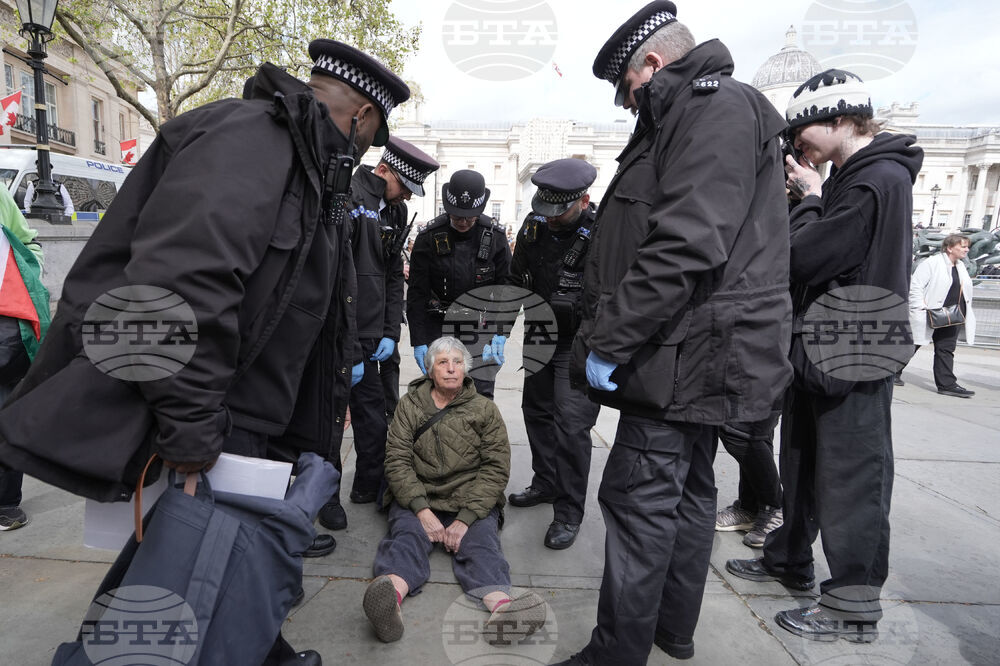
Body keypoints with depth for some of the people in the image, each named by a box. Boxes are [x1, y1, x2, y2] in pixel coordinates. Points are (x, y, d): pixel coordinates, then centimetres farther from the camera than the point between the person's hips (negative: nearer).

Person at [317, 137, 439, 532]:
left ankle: (369, 488, 30)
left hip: (371, 338, 7)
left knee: (374, 418, 13)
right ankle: (327, 496, 21)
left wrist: (390, 333, 7)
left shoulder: (395, 212, 14)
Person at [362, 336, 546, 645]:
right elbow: (397, 460, -1)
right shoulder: (410, 404, 8)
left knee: (480, 540, -28)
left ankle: (501, 607, -55)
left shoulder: (485, 409, 7)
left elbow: (496, 468, -1)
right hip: (417, 499, 1)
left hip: (472, 502, 0)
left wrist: (466, 518, -15)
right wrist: (422, 510, -17)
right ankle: (390, 600, -57)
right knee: (406, 535, -29)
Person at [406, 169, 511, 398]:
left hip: (481, 329, 1)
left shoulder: (495, 236, -4)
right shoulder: (429, 237, -7)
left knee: (481, 395, 0)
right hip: (439, 328, 0)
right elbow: (416, 294, -4)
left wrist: (501, 334, -11)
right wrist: (418, 342, -10)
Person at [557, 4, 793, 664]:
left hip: (682, 358, -11)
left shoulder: (718, 107, -11)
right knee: (689, 492, 18)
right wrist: (606, 334, 16)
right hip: (696, 360, 11)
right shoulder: (697, 116, 21)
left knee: (639, 502, -5)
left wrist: (607, 343, -21)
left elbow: (685, 246, -25)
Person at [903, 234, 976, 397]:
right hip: (929, 316, -8)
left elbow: (964, 291, 24)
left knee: (946, 350, 6)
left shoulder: (961, 267, 15)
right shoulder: (931, 263, -11)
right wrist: (922, 308, -21)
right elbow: (915, 286, -16)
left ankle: (947, 384, 7)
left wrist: (965, 312, 14)